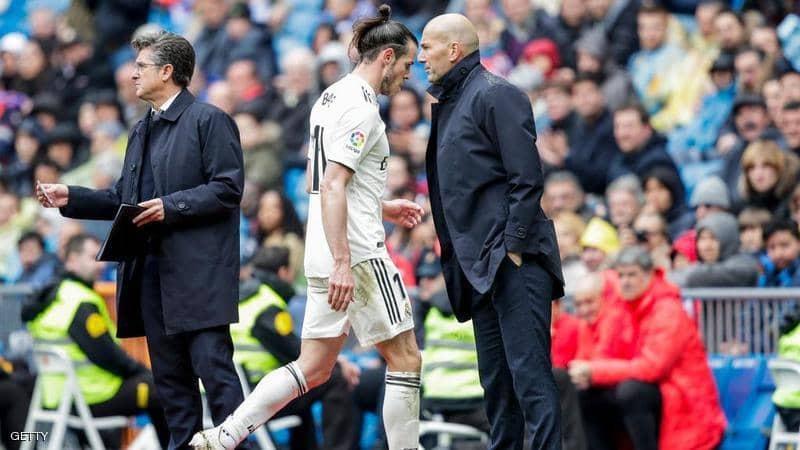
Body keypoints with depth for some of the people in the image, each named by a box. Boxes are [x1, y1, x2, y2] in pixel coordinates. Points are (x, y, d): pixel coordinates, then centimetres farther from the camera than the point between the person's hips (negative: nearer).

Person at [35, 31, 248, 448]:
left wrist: (171, 206, -18)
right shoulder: (141, 131, 20)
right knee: (169, 373, 9)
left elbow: (228, 189, -12)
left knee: (212, 364, -12)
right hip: (150, 268, 8)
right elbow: (124, 198, 22)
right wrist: (70, 198, 11)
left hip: (198, 270, -8)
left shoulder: (209, 120, -4)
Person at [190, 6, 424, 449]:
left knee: (313, 369, 7)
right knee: (405, 359, 0)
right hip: (358, 253, -9)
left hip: (326, 254, 9)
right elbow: (332, 187, -21)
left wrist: (383, 208, 27)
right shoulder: (360, 106, -12)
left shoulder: (331, 97, 17)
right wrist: (342, 263, -25)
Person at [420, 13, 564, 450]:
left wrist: (513, 247, -17)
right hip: (482, 264, 10)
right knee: (495, 377, 11)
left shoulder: (495, 95, -8)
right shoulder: (450, 103, 20)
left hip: (515, 260, -10)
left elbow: (527, 178, -14)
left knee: (528, 370, -13)